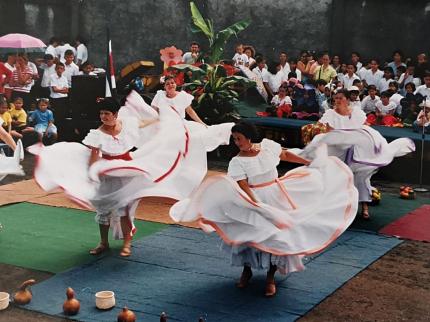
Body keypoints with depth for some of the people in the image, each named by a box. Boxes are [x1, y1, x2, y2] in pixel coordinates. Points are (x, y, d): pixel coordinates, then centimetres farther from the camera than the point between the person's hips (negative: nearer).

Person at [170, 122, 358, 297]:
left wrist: (310, 163, 21)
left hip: (277, 197, 2)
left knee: (277, 234, -1)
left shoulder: (268, 145, -6)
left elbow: (286, 155, 13)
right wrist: (260, 207, -30)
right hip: (255, 200, -2)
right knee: (249, 234, -4)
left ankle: (270, 278, 14)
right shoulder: (237, 162, -14)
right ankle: (247, 270, 25)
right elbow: (244, 188, -19)